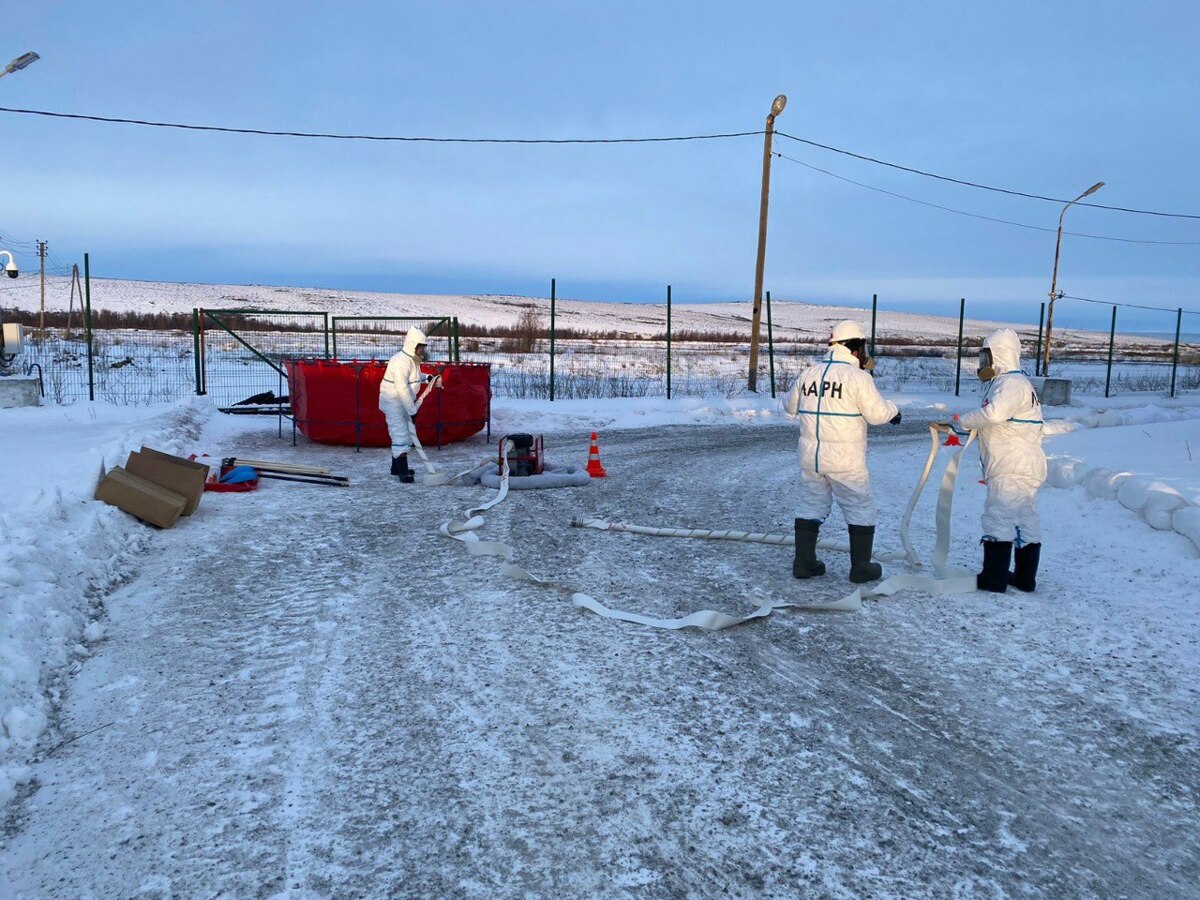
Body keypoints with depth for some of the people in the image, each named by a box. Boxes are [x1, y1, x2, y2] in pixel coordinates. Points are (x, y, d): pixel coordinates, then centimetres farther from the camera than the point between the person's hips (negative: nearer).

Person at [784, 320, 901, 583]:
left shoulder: (808, 374, 3)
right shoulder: (858, 377, -12)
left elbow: (790, 407, 15)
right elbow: (877, 414, -12)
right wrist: (893, 409, 9)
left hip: (811, 457, 5)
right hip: (846, 462, -5)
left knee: (811, 508, 15)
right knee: (861, 511, 9)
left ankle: (803, 563, 18)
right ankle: (861, 568, 15)